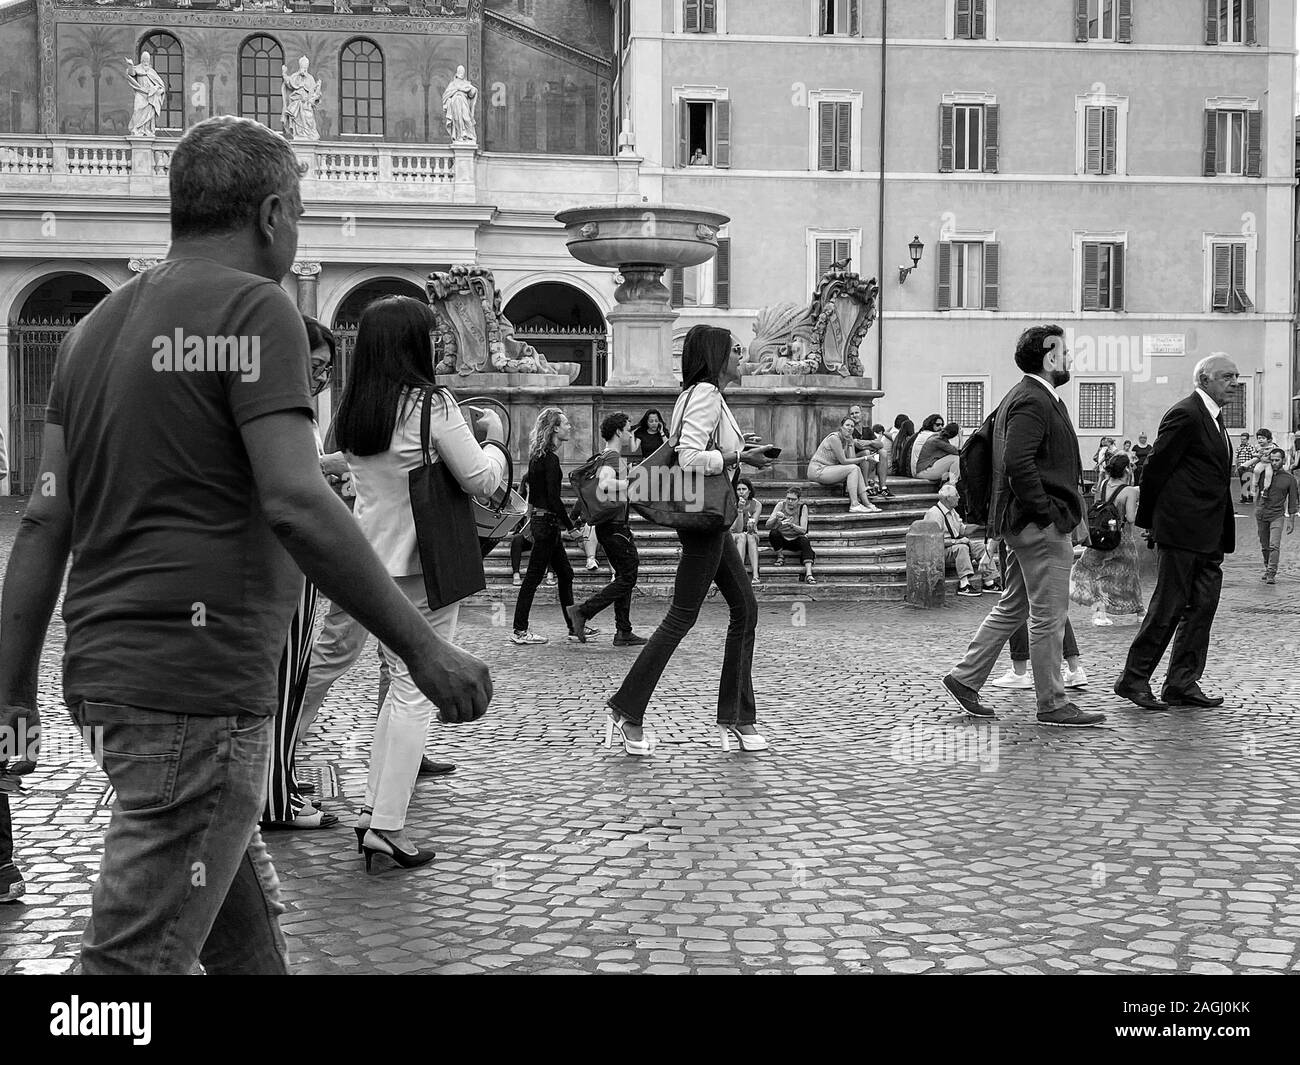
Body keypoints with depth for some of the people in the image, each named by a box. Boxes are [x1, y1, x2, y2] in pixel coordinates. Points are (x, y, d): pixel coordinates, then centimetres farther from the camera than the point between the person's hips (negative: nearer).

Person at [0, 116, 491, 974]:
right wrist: (425, 648, -17)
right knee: (138, 955, -3)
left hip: (108, 673, 9)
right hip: (198, 685, -9)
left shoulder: (100, 324, 14)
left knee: (247, 930, 19)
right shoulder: (254, 307, -9)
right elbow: (296, 505, -20)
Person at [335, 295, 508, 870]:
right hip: (423, 564, -7)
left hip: (372, 560, 7)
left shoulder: (352, 409, 6)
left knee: (401, 683, 18)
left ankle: (374, 807, 19)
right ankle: (387, 827, -1)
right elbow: (480, 480, -10)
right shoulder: (431, 402, -13)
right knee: (417, 691, -1)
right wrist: (495, 438, 8)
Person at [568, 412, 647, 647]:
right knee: (627, 579, -8)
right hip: (614, 526, -11)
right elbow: (604, 485, -33)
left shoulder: (605, 457, 17)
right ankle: (582, 612, -10)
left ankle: (623, 632, 11)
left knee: (624, 576, 12)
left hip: (607, 525, 11)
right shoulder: (612, 457, -15)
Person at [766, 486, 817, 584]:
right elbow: (768, 526, -16)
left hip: (796, 540, -1)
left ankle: (808, 574, -43)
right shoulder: (780, 505, -9)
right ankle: (779, 558, -7)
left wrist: (791, 525, -38)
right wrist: (776, 518, -37)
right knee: (773, 533, -29)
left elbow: (803, 530, -19)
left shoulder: (802, 507, -11)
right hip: (781, 539, 1)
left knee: (805, 541, -32)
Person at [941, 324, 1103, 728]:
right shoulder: (1032, 401, -16)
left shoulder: (1021, 398, 17)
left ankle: (965, 678, 20)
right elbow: (1018, 463, -26)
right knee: (1049, 615, -3)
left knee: (1013, 607, 17)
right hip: (1041, 526, -11)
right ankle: (1052, 704, 4)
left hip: (1022, 523, 11)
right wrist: (1047, 514, -20)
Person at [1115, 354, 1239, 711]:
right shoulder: (1185, 414, -12)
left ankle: (1183, 683, 12)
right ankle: (1133, 679, 4)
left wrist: (1223, 535, 15)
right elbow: (1157, 466, -13)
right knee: (1168, 606, -5)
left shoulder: (1214, 418, 18)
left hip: (1209, 535, 9)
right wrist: (1148, 519, -8)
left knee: (1202, 607, 7)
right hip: (1182, 530, -9)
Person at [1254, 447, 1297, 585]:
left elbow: (1292, 502, 5)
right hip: (1261, 513, 3)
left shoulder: (1289, 479, 1)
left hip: (1277, 515, -3)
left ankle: (1272, 574, -14)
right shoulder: (1263, 474, 4)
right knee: (1264, 546, 8)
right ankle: (1267, 570, 21)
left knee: (1274, 546, -13)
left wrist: (1291, 521, 4)